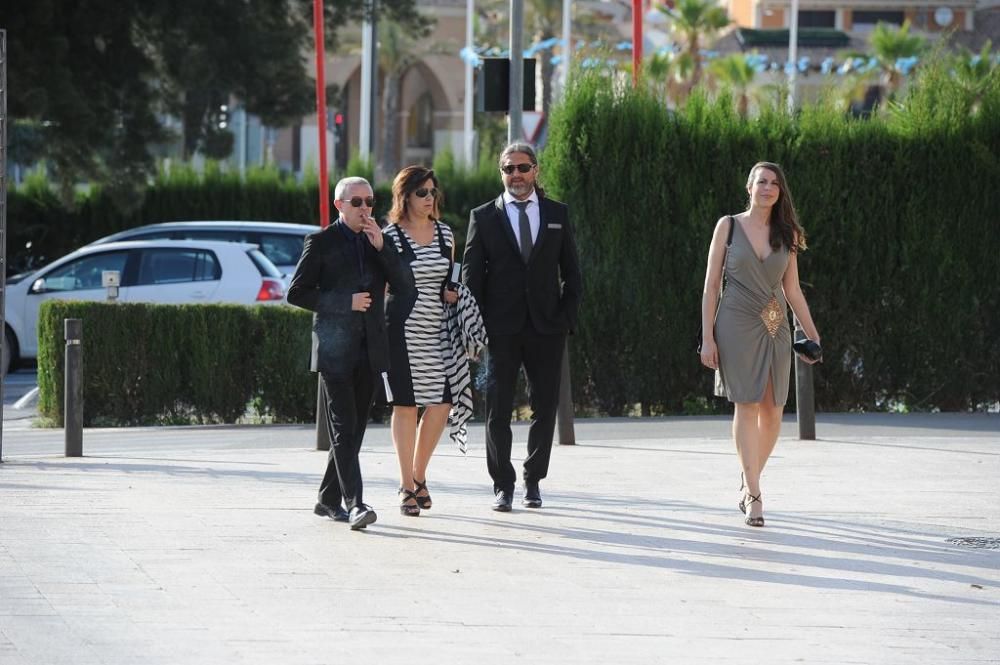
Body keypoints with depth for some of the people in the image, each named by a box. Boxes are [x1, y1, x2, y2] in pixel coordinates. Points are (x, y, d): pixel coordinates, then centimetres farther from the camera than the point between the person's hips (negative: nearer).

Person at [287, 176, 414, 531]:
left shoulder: (380, 241, 13)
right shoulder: (321, 242, -2)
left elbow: (405, 286, 3)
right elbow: (297, 292, -5)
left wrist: (381, 247, -9)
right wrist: (346, 302, -13)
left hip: (369, 350, 5)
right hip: (335, 350, -5)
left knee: (354, 429, 8)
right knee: (344, 428, -13)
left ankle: (328, 499, 19)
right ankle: (355, 504, -21)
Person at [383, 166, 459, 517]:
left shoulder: (445, 233, 11)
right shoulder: (389, 236, -3)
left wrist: (451, 296, 6)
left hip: (438, 329, 5)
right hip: (403, 327, -5)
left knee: (442, 403, -2)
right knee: (406, 405, -1)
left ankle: (418, 476, 18)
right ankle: (407, 488, 7)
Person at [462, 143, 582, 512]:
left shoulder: (558, 214, 9)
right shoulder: (484, 217, 5)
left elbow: (572, 272, 11)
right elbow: (471, 275, 5)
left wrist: (566, 317, -1)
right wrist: (478, 326, -3)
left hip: (546, 328, 1)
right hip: (501, 329, -1)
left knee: (545, 406, 4)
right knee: (498, 409, -2)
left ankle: (533, 480, 16)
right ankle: (503, 485, 6)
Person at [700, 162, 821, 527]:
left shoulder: (786, 234, 11)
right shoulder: (729, 226, 2)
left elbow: (793, 291, 14)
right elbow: (711, 285, 1)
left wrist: (812, 335, 9)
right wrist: (707, 337, -6)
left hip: (774, 329, 4)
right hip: (737, 325, -3)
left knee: (772, 412, 0)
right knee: (746, 405, -10)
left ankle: (749, 481, 20)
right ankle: (753, 495, -10)